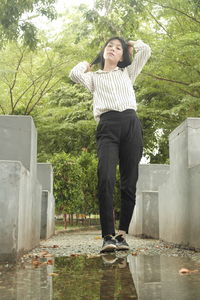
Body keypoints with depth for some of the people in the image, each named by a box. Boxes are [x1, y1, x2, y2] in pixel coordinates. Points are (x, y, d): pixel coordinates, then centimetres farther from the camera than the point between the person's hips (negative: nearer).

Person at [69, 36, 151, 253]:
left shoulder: (127, 73, 29)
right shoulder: (94, 77, 26)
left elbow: (146, 50, 19)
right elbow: (74, 74, 6)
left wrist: (131, 44, 38)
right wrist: (85, 64, 27)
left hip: (131, 124, 2)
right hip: (107, 126, -2)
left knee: (129, 183, -6)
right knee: (105, 179, -21)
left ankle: (122, 234, -1)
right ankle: (108, 236, -20)